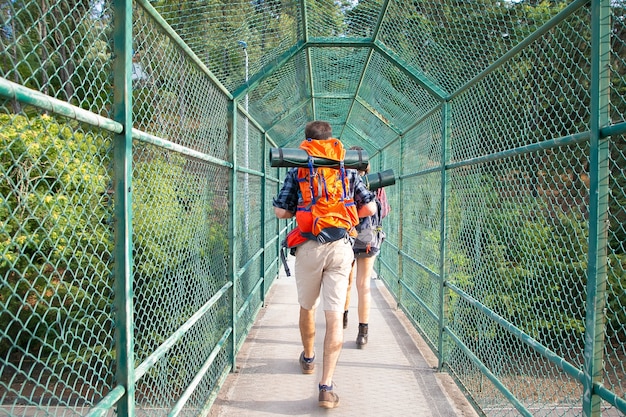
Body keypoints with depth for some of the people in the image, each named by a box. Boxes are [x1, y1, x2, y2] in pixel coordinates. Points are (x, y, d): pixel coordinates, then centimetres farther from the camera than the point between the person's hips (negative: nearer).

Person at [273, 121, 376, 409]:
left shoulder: (296, 172, 3)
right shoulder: (348, 171, 7)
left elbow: (280, 211, -1)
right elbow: (370, 208, 6)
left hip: (308, 247, 0)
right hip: (340, 247, 0)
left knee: (307, 308, 22)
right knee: (334, 317, -1)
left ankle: (308, 358, 43)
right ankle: (326, 386, -5)